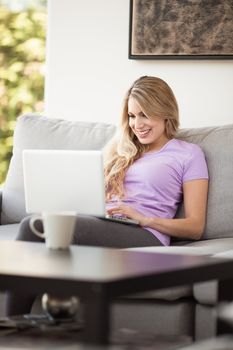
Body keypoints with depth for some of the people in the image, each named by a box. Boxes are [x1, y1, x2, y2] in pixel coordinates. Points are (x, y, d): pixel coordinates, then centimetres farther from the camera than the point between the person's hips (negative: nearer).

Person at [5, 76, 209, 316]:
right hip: (101, 226, 5)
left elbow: (195, 227, 6)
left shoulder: (189, 154, 14)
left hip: (145, 236, -5)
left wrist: (144, 218, -10)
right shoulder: (121, 148, 31)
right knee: (31, 223, -30)